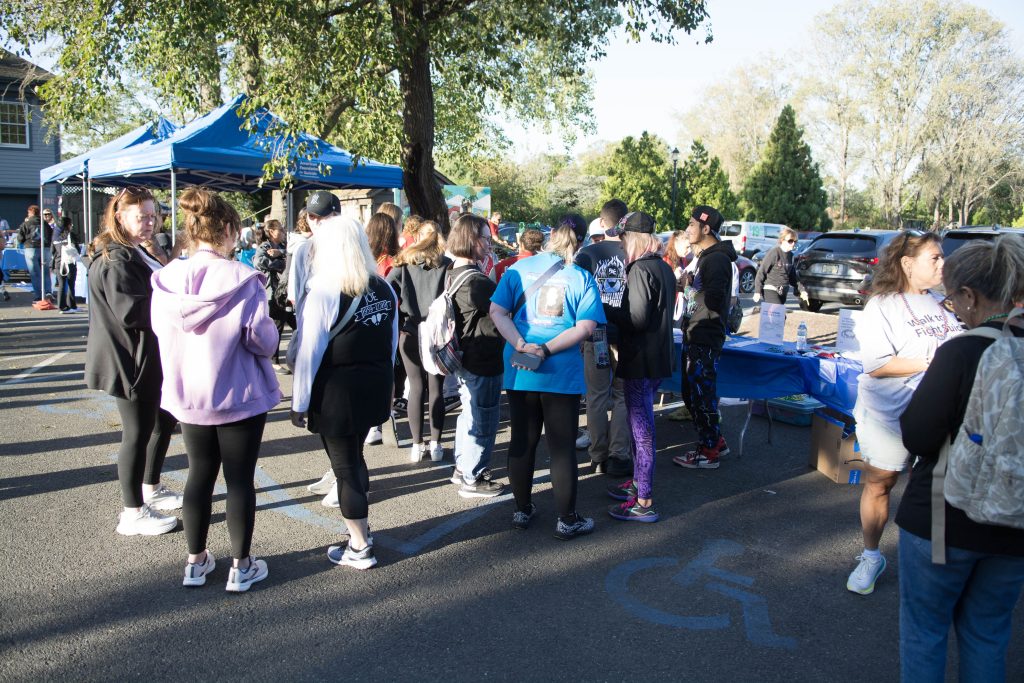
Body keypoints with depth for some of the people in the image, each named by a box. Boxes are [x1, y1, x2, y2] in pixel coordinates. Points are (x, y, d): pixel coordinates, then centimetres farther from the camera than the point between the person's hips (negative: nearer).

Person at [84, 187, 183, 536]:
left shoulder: (134, 254, 14)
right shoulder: (115, 261, -19)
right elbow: (130, 310, -27)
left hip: (148, 358, 11)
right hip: (131, 361, -11)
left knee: (164, 421, 20)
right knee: (138, 433, -1)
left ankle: (150, 489, 37)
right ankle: (133, 514, 11)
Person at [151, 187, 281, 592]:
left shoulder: (167, 280, -5)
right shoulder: (242, 280, -19)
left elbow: (160, 330, 6)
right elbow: (262, 339, -19)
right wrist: (271, 330, 2)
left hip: (187, 395, 4)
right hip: (240, 394, -4)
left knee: (199, 474, 18)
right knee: (240, 479, 8)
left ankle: (196, 561, 29)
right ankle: (241, 567, 19)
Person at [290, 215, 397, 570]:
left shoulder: (324, 293, -18)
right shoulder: (383, 289, 2)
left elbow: (309, 354, -15)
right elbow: (392, 342, 10)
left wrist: (299, 403, -7)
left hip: (336, 393, -7)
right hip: (375, 389, 7)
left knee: (345, 465, 7)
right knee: (354, 456, 24)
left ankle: (359, 548, 20)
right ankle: (361, 530, 38)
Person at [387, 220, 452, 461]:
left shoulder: (405, 263, 3)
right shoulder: (447, 265, -3)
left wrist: (397, 323, 4)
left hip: (410, 333, 1)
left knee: (416, 388, 8)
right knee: (436, 389, 7)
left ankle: (417, 446, 12)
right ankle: (435, 445, 11)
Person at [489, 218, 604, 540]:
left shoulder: (518, 269, 3)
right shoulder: (581, 277, -3)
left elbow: (497, 311, -5)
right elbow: (586, 327, -13)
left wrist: (522, 345, -14)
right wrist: (548, 351, -15)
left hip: (518, 371, 3)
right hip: (562, 374, -2)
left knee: (522, 441, 15)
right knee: (562, 447, 7)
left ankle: (522, 510, 27)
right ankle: (566, 520, 16)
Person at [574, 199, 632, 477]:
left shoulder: (586, 254, -5)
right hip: (626, 337, 0)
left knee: (597, 397, 11)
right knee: (623, 397, 11)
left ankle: (599, 457, 17)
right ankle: (618, 457, 10)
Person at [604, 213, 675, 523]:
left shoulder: (641, 269, -17)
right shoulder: (664, 268, 12)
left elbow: (637, 319, -22)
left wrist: (605, 311, -10)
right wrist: (617, 312, 14)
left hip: (640, 361, -10)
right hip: (658, 357, 10)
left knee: (641, 429, -3)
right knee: (640, 424, 21)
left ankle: (644, 503, 5)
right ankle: (638, 483, 34)